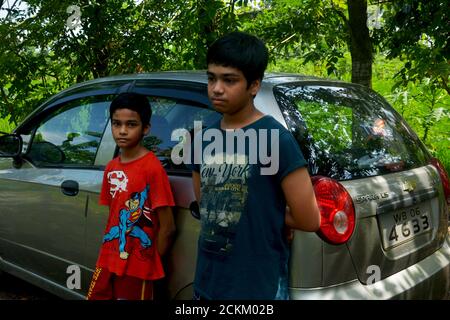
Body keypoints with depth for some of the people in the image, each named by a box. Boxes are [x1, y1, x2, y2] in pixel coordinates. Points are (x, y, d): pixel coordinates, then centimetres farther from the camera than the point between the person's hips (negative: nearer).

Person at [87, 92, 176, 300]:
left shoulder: (152, 168, -17)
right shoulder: (111, 168, 4)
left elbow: (167, 228, -15)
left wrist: (150, 264, -4)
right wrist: (109, 251, 3)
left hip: (137, 269, -6)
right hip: (108, 261, 6)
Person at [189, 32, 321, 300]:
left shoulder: (275, 138, -14)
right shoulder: (203, 140, 3)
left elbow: (309, 220, -13)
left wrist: (262, 211, -2)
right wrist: (260, 213, 2)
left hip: (260, 287, -5)